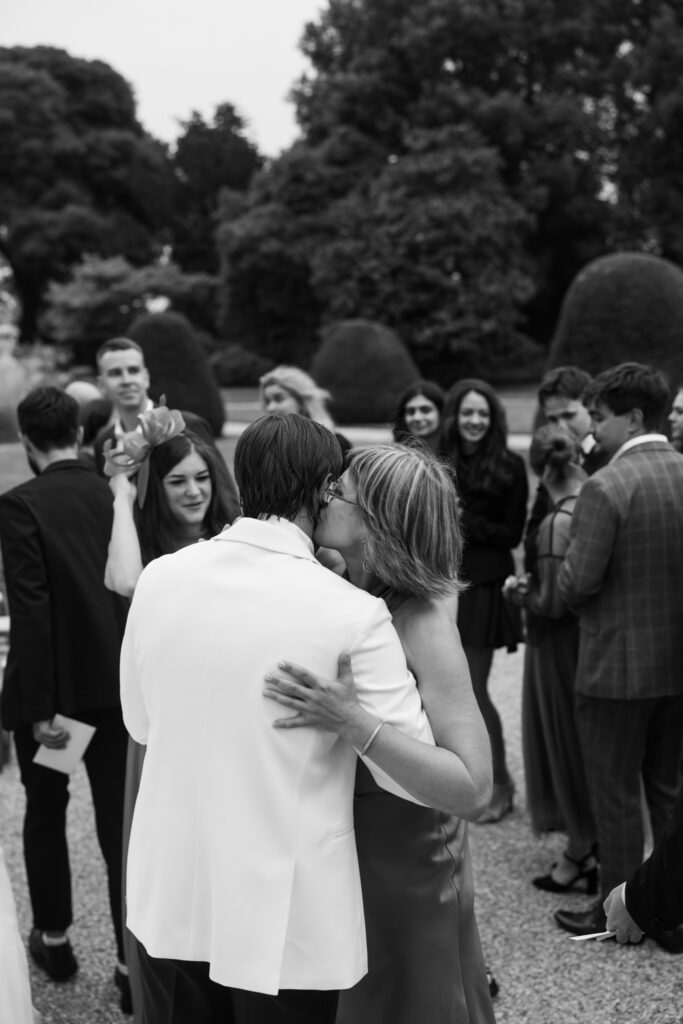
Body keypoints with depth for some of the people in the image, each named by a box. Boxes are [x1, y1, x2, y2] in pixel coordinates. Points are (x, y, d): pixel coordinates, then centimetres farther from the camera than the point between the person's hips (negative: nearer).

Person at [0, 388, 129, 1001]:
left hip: (53, 686, -3)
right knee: (119, 819, 9)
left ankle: (55, 940, 32)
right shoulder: (118, 496, -2)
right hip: (117, 681, 3)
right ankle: (133, 958, 14)